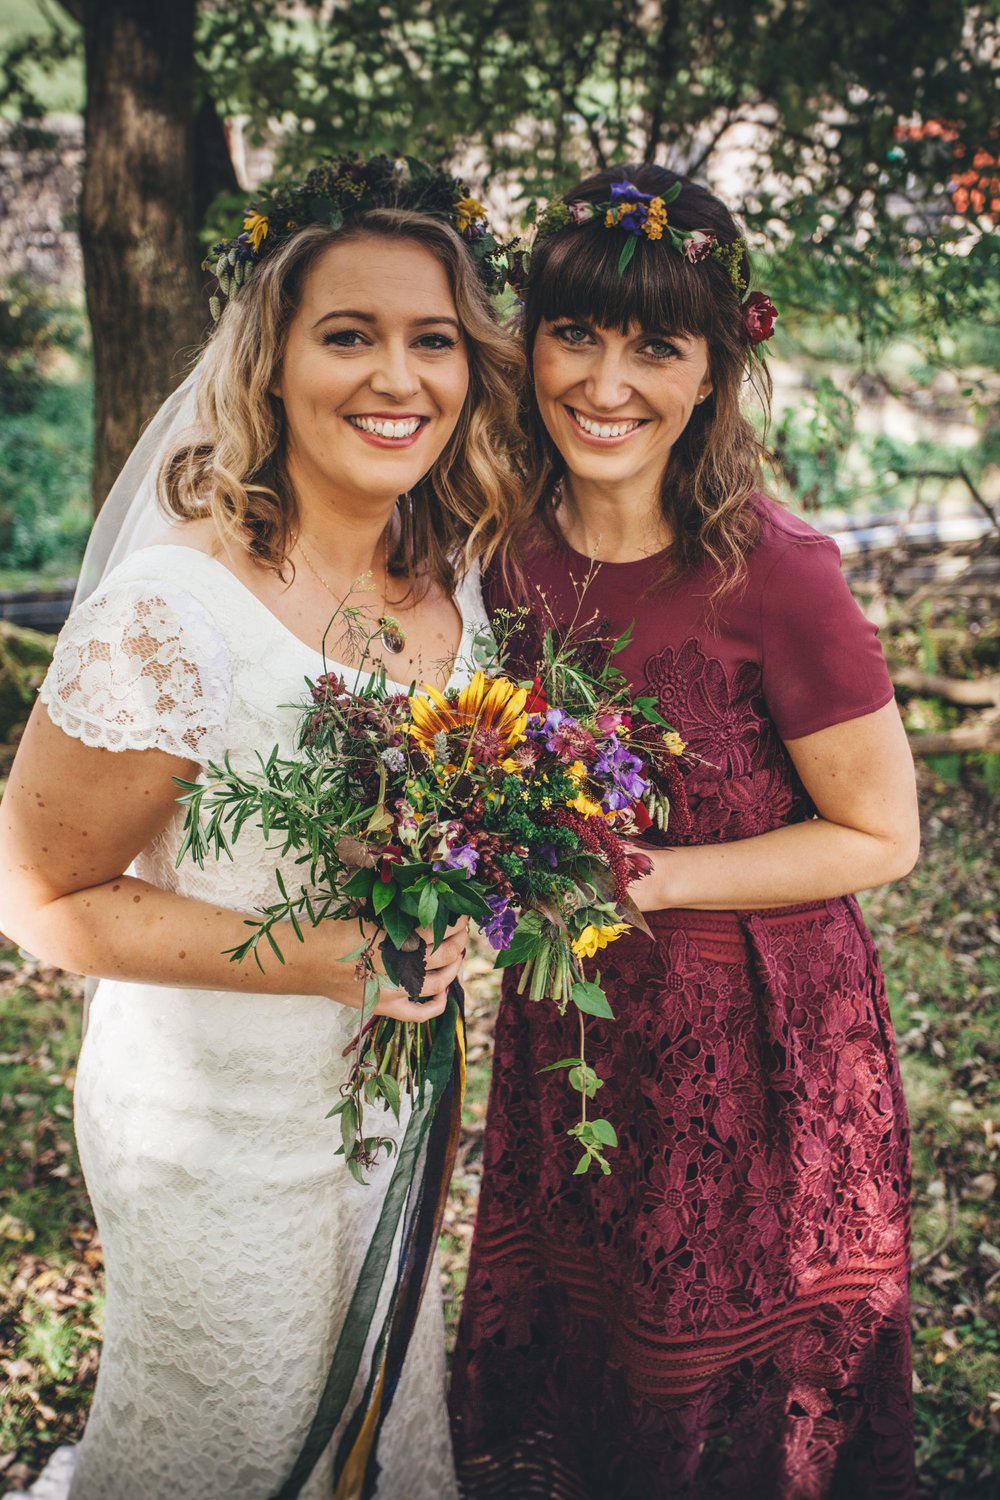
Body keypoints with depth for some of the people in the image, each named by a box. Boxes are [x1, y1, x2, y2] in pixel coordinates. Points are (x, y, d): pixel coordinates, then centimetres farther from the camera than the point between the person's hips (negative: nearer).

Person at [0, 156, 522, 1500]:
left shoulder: (453, 586, -5)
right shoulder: (175, 611, -26)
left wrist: (438, 923, -6)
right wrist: (318, 957, -25)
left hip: (386, 1108, 7)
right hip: (217, 1137, -6)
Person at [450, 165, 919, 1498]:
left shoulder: (772, 575, -22)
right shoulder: (513, 542, -4)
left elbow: (878, 837, -13)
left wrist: (641, 877, -20)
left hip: (754, 1043, -5)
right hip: (565, 1025, 5)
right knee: (544, 1375, 23)